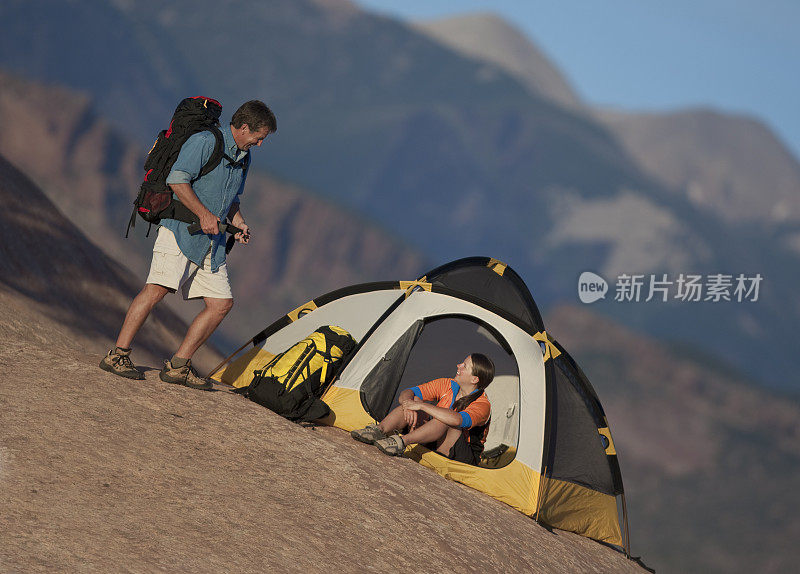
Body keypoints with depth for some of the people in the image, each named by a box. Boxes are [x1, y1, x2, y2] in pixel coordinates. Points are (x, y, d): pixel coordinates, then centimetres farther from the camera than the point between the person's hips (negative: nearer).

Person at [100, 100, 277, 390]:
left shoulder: (242, 158, 17)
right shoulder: (204, 142, -11)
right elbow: (177, 180, -20)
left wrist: (239, 224, 12)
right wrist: (203, 214, -21)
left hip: (211, 241, 9)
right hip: (181, 232, -8)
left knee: (222, 303, 1)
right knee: (159, 287, -21)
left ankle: (178, 365, 5)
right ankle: (117, 355, -19)